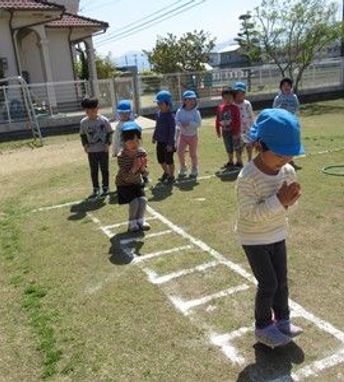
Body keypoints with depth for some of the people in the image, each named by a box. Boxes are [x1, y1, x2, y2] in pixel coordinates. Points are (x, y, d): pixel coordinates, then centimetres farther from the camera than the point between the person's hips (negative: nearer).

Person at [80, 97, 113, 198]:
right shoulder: (83, 122, -3)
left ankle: (105, 187, 22)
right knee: (93, 171, 9)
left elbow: (109, 133, 0)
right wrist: (85, 144, -2)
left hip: (103, 149, -2)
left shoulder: (104, 120, -9)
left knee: (104, 169, 8)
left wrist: (107, 144, -8)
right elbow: (83, 135, 9)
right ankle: (96, 189, 21)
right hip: (91, 151, 2)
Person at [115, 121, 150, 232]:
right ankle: (132, 223, 10)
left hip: (137, 182, 4)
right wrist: (134, 168, -43)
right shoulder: (121, 156, -28)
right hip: (124, 184, -4)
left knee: (143, 200, -13)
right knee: (134, 202, -17)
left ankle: (140, 220, 14)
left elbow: (145, 173, -12)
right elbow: (125, 177, -30)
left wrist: (143, 168, -33)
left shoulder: (142, 152, -16)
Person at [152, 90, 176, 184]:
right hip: (160, 141, 7)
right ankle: (166, 172, 41)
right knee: (160, 159, 18)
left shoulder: (170, 116, -20)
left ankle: (171, 176, 25)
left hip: (168, 143, -7)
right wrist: (154, 137, 18)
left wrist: (170, 144, -19)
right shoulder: (158, 113, 3)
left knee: (169, 160, 6)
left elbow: (172, 131, -19)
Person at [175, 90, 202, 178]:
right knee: (180, 151, -10)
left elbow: (198, 124, -18)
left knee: (193, 154, 8)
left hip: (193, 135, -1)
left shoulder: (195, 112, -10)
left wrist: (189, 123, -29)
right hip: (183, 135, 1)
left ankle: (194, 170, 30)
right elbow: (176, 121, -9)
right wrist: (181, 124, -28)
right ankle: (183, 168, 15)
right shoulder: (180, 111, -5)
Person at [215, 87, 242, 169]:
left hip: (234, 131, -5)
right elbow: (217, 120, 7)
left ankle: (239, 162, 22)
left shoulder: (235, 108, -15)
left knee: (237, 147, 7)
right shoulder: (220, 108, -1)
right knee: (228, 148, 17)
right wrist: (218, 131, 9)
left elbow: (237, 121, -15)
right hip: (225, 131, 5)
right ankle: (230, 162, 33)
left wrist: (236, 132, -16)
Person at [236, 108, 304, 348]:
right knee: (269, 284, 1)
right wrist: (278, 201, -32)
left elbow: (287, 205, 4)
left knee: (282, 281, 17)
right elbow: (250, 214, -28)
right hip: (254, 240, -6)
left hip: (278, 235, 6)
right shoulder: (248, 178, -27)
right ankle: (263, 327, 24)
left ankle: (282, 319, 39)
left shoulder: (288, 171, -7)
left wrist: (291, 199, -20)